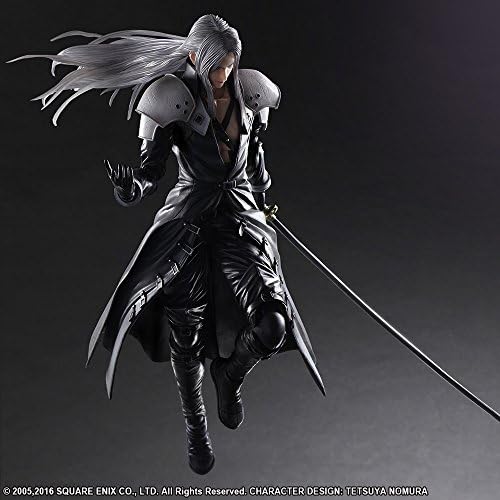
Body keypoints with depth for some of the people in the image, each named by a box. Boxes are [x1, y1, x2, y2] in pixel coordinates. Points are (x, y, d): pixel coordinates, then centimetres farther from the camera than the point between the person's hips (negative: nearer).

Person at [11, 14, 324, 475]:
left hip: (242, 216, 3)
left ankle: (230, 375, 22)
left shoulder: (249, 96, 3)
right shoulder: (176, 102, -9)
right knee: (185, 337, 2)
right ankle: (196, 426, 29)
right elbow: (151, 171, -14)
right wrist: (130, 186, -36)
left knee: (272, 325, -14)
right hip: (189, 222, -2)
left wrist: (263, 196, 32)